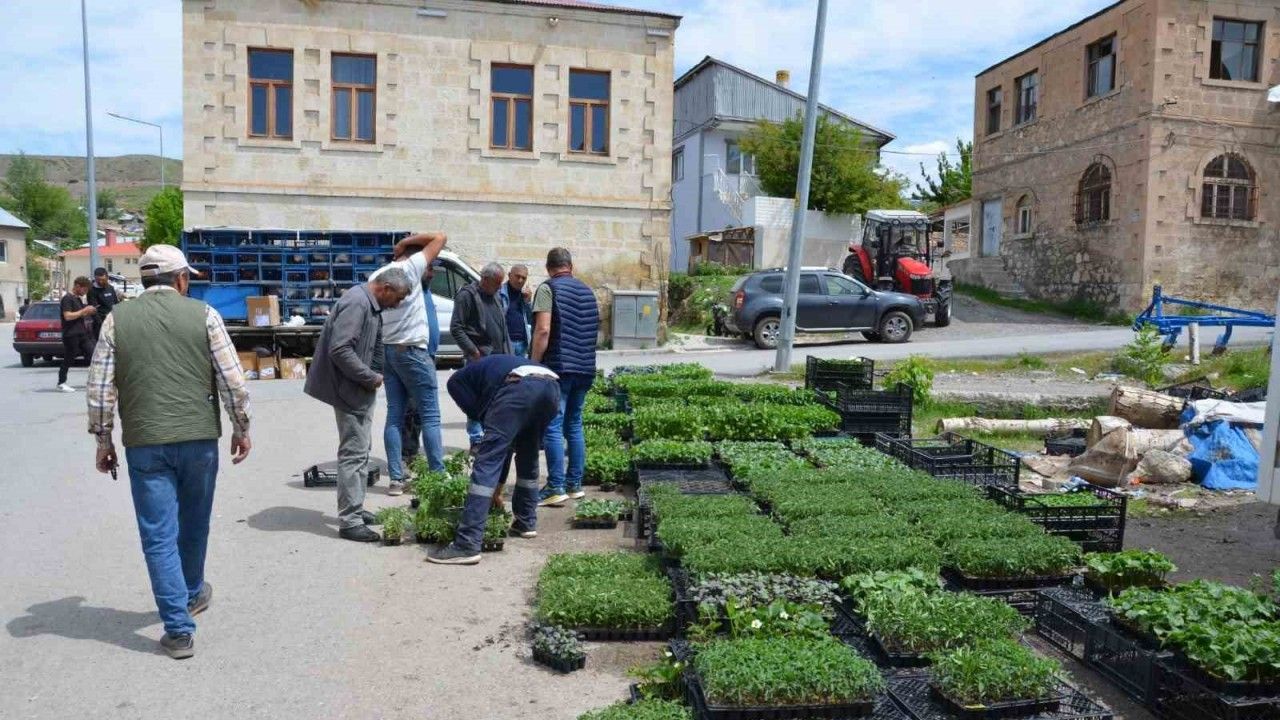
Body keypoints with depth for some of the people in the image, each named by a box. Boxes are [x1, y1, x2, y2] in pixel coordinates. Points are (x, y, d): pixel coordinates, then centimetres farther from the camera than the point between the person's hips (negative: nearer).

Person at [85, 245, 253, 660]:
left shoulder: (117, 320, 3)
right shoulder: (203, 315, -1)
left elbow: (100, 388, 2)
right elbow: (233, 381, -4)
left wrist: (103, 440, 12)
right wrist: (241, 429, 8)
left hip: (144, 442, 0)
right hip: (199, 438, 0)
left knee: (159, 536, 4)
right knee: (193, 526, 20)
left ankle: (179, 629, 5)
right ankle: (192, 594, 41)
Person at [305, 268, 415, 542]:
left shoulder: (373, 305, 11)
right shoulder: (356, 303, -21)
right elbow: (340, 350, -28)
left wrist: (375, 376, 5)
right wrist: (371, 378, -19)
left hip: (361, 389, 11)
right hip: (350, 390, -11)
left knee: (361, 451, 17)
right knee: (354, 453, -6)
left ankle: (355, 509, 28)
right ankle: (349, 521, 0)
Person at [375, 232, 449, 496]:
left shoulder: (378, 275, 11)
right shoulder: (411, 267, -8)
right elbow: (440, 238, -5)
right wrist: (405, 242, 2)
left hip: (387, 350, 7)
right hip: (412, 351, -7)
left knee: (395, 415, 6)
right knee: (430, 416, -2)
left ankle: (396, 479, 6)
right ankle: (438, 476, -1)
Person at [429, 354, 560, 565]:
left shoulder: (458, 380, 29)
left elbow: (479, 413, 15)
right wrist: (497, 487, 46)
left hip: (519, 388, -7)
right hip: (552, 387, 7)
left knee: (486, 463, -2)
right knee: (528, 456, 30)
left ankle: (467, 545, -6)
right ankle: (527, 522, 38)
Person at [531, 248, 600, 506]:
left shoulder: (548, 289, -5)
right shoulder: (587, 291, 15)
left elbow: (543, 330, -15)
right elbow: (595, 327, 20)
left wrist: (533, 365, -12)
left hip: (558, 368, -7)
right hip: (585, 369, 7)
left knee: (553, 427, -5)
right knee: (574, 426, 13)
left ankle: (556, 488, -6)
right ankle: (575, 484, 16)